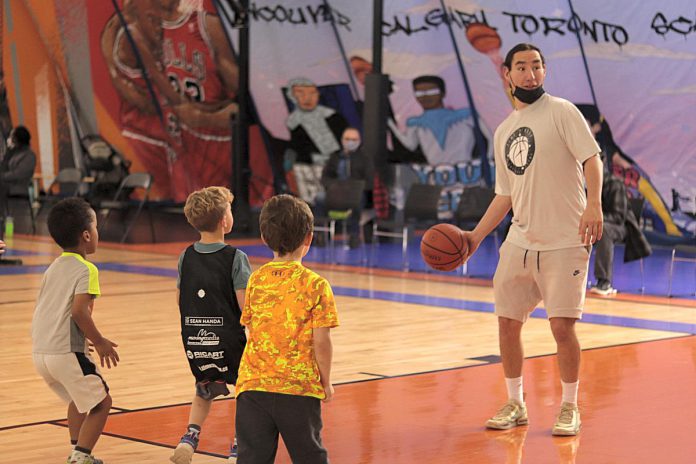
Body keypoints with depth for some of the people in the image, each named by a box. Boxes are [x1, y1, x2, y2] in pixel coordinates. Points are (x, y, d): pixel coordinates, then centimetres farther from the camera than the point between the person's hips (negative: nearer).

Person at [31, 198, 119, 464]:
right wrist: (99, 342, -8)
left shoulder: (54, 267, 16)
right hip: (66, 353, -8)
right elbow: (79, 311, -21)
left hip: (40, 351, 8)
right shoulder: (86, 270, -9)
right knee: (101, 402, 4)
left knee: (80, 397, 28)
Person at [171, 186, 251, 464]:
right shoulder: (236, 258, -13)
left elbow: (181, 298, 9)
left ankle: (190, 437, 9)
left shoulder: (186, 257, 2)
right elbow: (245, 306, -16)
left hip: (194, 340, 5)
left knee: (205, 389, 28)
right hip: (228, 339, -5)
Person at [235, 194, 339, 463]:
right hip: (299, 387, -2)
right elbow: (321, 342, -9)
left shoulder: (256, 280, 4)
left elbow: (250, 331, 8)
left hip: (253, 384, 2)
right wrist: (326, 382, 5)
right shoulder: (315, 285, -6)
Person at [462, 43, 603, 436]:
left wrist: (594, 204, -29)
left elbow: (591, 157, -14)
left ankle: (570, 407, 8)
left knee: (562, 325, -8)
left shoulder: (561, 111, -3)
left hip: (564, 242, -6)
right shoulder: (504, 131, 15)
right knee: (508, 322, 7)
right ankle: (515, 404, 22)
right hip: (520, 242, 6)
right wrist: (476, 236, 12)